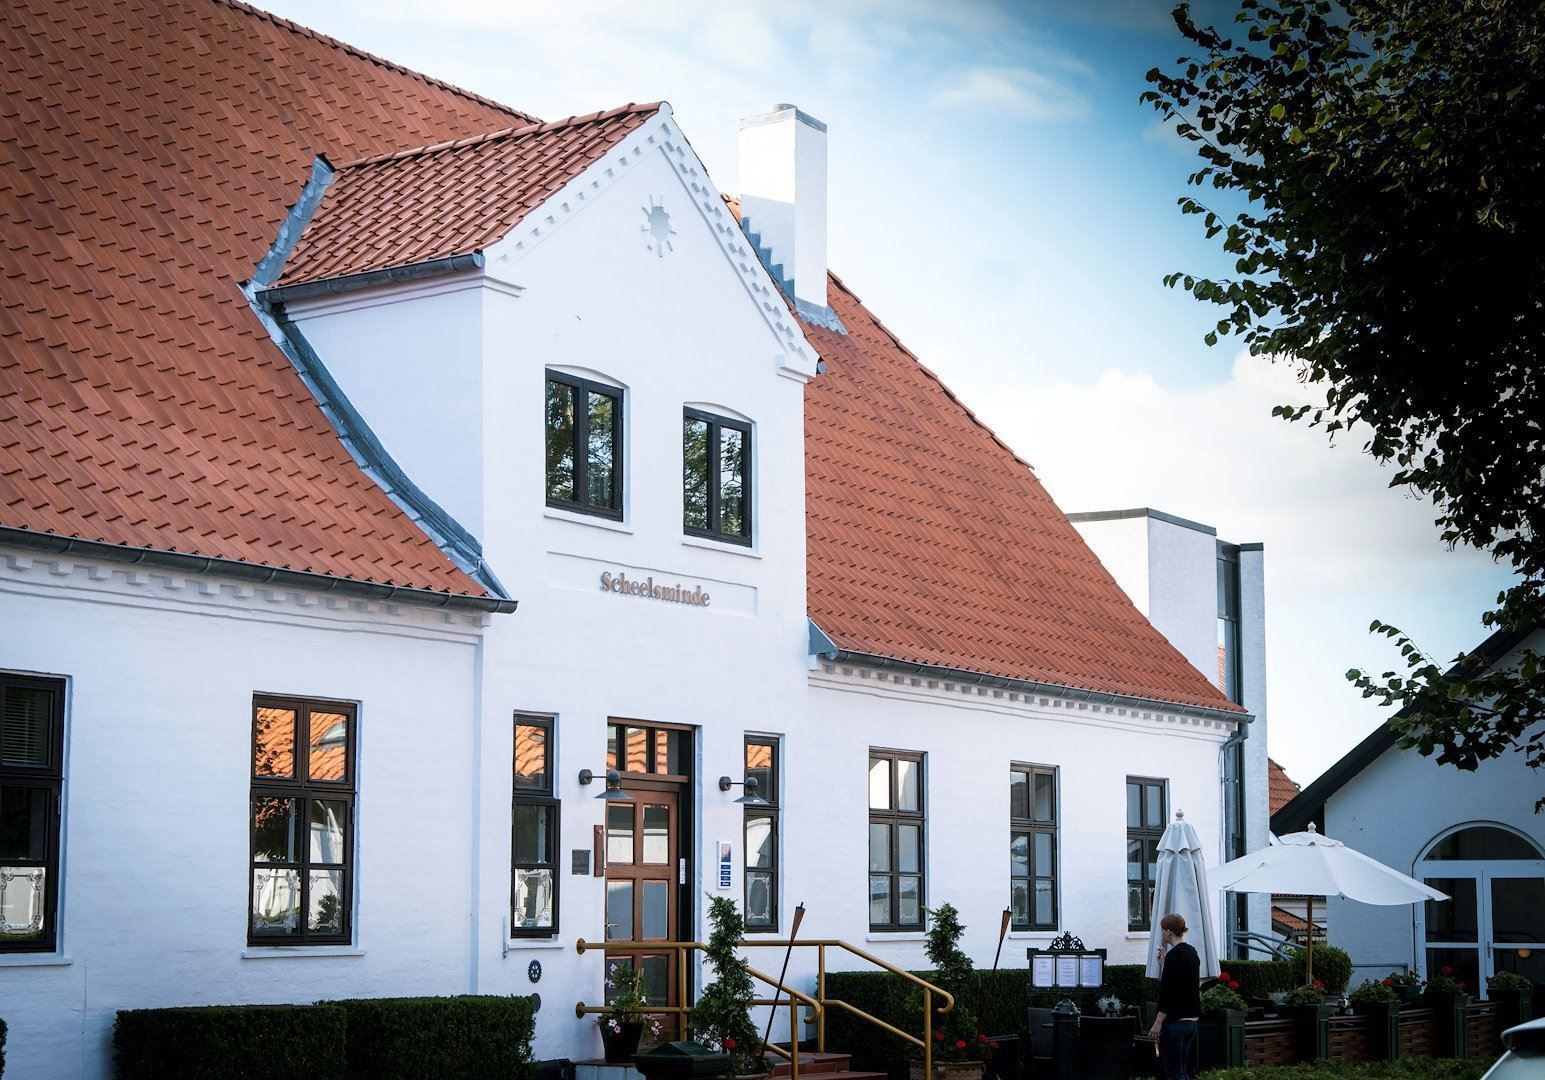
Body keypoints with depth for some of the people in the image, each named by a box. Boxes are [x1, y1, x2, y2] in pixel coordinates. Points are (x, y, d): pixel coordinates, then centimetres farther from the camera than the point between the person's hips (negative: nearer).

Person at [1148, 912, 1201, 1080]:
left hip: (1175, 1020, -9)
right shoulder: (1192, 952, 11)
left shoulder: (1174, 955, -17)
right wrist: (1164, 961, 19)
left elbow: (1168, 992, -20)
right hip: (1191, 1019, 9)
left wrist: (1158, 1022, -16)